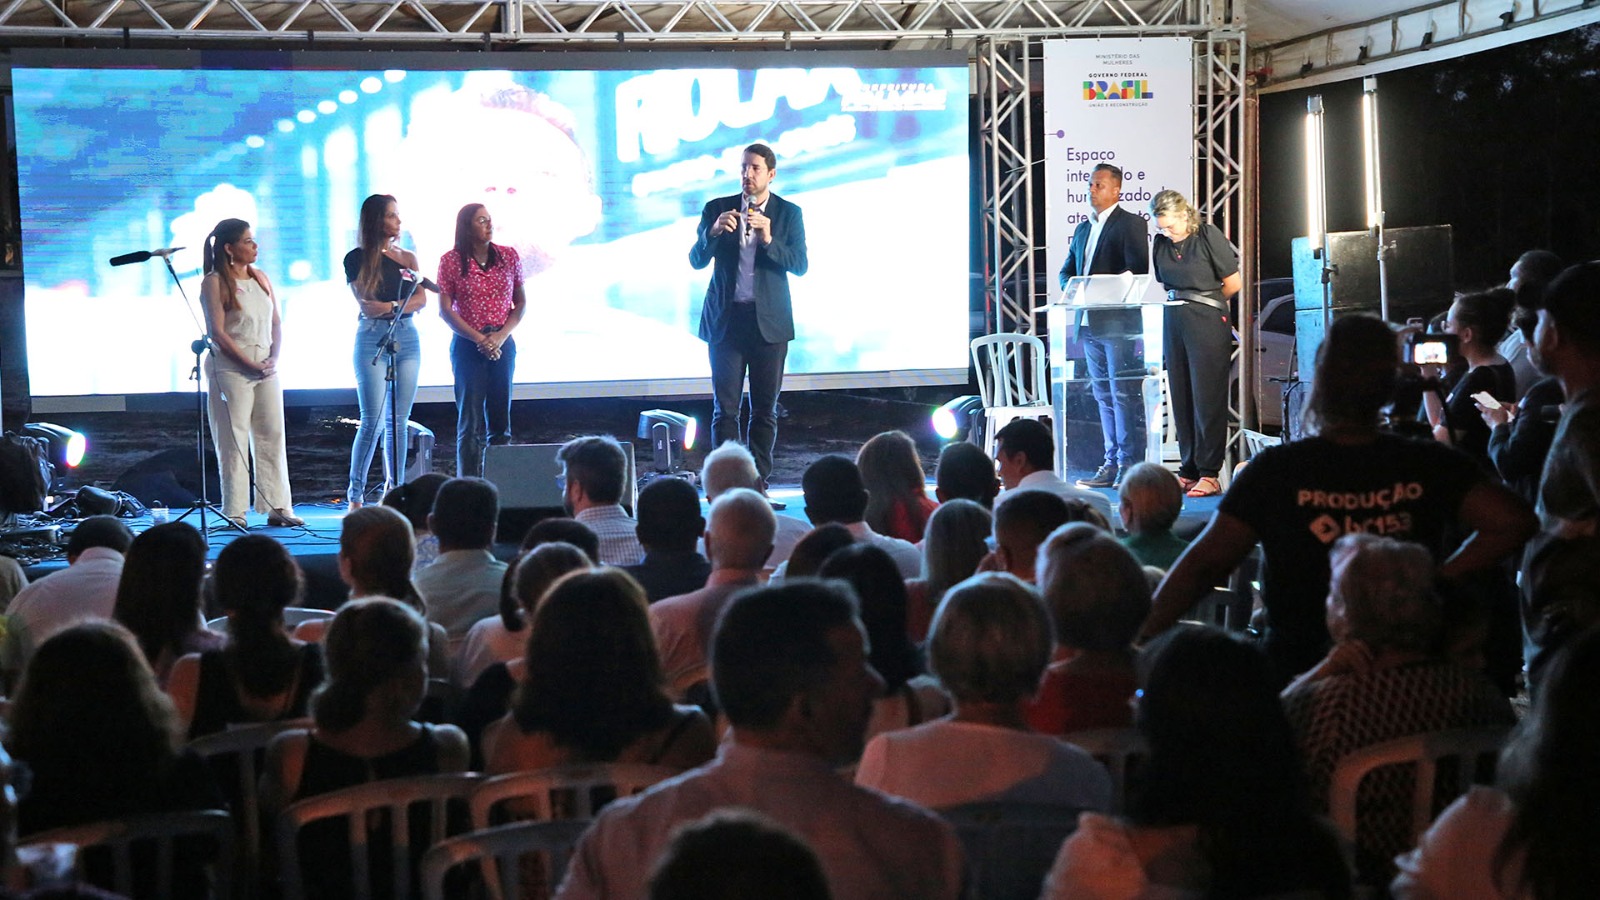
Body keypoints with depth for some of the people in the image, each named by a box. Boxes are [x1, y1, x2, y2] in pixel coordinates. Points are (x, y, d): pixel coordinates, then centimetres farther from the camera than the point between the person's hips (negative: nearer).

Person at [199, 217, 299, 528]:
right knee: (233, 440, -4)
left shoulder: (260, 278, 15)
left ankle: (277, 507, 5)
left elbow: (276, 323, 15)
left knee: (272, 436, 3)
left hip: (266, 369, 6)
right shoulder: (214, 282, -5)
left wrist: (273, 357, -2)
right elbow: (217, 332, -10)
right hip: (230, 369, -6)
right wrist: (250, 364, -14)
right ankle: (234, 512, 0)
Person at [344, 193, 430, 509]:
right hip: (372, 339, -4)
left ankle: (396, 489, 10)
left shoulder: (408, 258, 16)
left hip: (406, 339, 5)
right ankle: (356, 495, -3)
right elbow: (366, 305, -6)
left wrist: (390, 306, -12)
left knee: (399, 422, 5)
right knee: (373, 422, -9)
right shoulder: (358, 259, 2)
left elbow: (421, 300, 3)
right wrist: (404, 302, -1)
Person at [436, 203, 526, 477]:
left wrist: (501, 336, -7)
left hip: (503, 344, 3)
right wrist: (479, 339, -12)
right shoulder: (451, 261, -3)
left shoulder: (508, 256, 6)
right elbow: (446, 310, -5)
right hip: (467, 346, -3)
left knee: (500, 419, 5)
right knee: (470, 422, -4)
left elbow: (521, 303, 8)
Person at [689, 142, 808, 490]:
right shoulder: (717, 209, 5)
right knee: (725, 407, -1)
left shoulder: (789, 213, 3)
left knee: (765, 409, 3)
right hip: (726, 319, 0)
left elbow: (799, 265, -5)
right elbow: (696, 260, 0)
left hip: (769, 321, 0)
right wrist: (714, 231, -18)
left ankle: (759, 483, 10)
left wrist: (768, 239, -20)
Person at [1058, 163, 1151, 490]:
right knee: (1104, 396, 10)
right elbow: (1067, 270, 22)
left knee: (1124, 395, -8)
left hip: (1119, 323, -7)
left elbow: (1137, 272, -12)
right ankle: (1112, 463, 14)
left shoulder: (1131, 224, -3)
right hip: (1090, 324, 8)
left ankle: (1130, 465, -7)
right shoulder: (1083, 229, 20)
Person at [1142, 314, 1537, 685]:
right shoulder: (1430, 465, -3)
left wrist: (1143, 637, -6)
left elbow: (1203, 564, -11)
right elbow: (1512, 521, -11)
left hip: (1295, 669, -2)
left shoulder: (1275, 470, -9)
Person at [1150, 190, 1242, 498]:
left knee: (1207, 396, -5)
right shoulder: (1160, 243, 8)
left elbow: (1234, 283, -3)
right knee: (1181, 398, 6)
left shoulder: (1208, 235, -7)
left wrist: (1204, 303, 8)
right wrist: (1180, 304, 3)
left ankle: (1209, 474, -4)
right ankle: (1189, 470, 13)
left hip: (1208, 322, -6)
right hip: (1173, 322, 6)